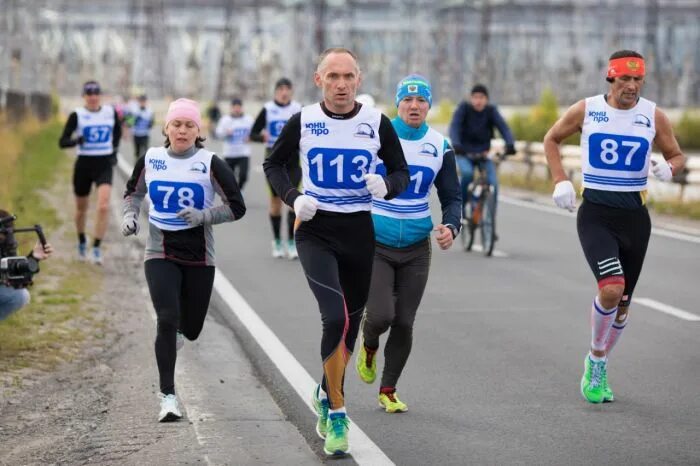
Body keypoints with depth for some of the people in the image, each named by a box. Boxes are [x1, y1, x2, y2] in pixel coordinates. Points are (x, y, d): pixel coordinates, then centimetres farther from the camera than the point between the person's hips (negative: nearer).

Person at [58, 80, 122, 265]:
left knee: (103, 207, -19)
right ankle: (82, 242, 40)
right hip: (84, 165, 0)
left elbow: (117, 131, 23)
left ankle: (97, 248, -12)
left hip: (104, 165, 0)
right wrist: (76, 140, -29)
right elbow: (62, 142, -10)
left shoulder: (111, 112, 1)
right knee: (81, 209, 14)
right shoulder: (77, 115, -6)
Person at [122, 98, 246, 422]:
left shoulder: (210, 164, -5)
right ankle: (167, 395, -8)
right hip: (160, 254, 0)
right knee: (167, 319, -16)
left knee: (191, 329, 9)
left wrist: (203, 216, -17)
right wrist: (130, 216, 1)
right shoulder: (150, 160, 2)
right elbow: (133, 193, 20)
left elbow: (237, 208, -3)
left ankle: (175, 333, 49)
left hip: (199, 257, 0)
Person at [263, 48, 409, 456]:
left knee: (350, 325, 13)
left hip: (360, 233, 2)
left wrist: (386, 185, -16)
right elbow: (274, 165, 10)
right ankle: (337, 413, -7)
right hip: (316, 231, -2)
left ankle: (327, 394, 40)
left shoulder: (377, 124, -2)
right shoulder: (303, 122, -3)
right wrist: (294, 197, -7)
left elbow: (402, 172, 7)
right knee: (335, 318, -19)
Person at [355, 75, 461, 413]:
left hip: (416, 249, 3)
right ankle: (369, 346, 22)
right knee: (381, 315, -16)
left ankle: (388, 391, 24)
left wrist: (450, 227, -13)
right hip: (375, 245, -3)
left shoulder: (439, 146, 1)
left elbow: (451, 197, 8)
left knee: (404, 323, 4)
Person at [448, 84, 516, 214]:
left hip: (483, 155, 2)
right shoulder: (464, 108, -9)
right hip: (464, 154, -2)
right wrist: (456, 144, -41)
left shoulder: (491, 111, -6)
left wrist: (510, 144, -37)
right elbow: (454, 126, -22)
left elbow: (503, 127, -18)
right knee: (467, 173, -31)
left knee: (493, 183, -17)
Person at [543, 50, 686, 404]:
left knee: (622, 303, 9)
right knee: (611, 288, -24)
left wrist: (668, 168, -13)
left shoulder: (653, 116, -1)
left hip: (634, 216, 3)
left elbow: (677, 155, 11)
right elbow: (552, 139, 12)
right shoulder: (586, 110, -3)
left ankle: (598, 366, 32)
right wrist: (560, 181, 0)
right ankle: (595, 356, 2)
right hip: (595, 213, -3)